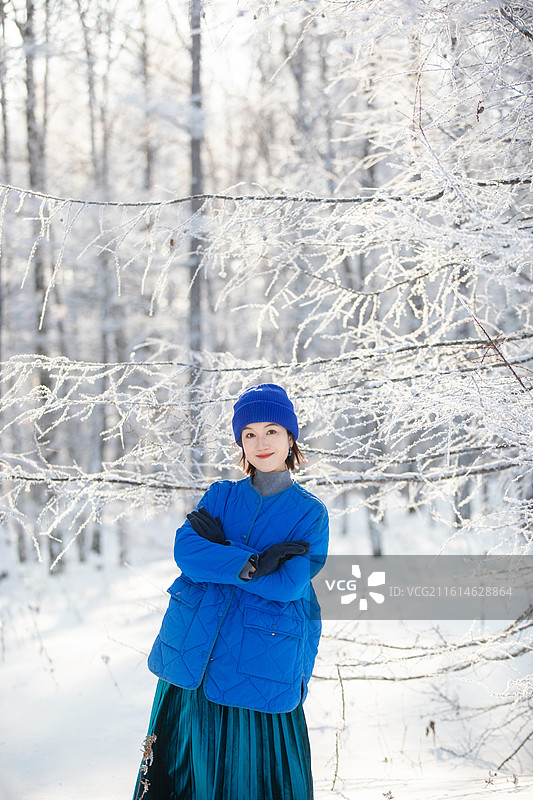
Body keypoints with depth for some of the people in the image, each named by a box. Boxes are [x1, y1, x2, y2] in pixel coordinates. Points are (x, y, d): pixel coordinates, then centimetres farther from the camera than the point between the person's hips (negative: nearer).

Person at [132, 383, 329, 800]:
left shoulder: (310, 512, 2)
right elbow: (186, 552, -6)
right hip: (192, 653, 3)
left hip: (260, 668, -3)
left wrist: (219, 547, -9)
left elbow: (290, 584, -12)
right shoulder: (220, 496, 10)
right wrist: (252, 565, -17)